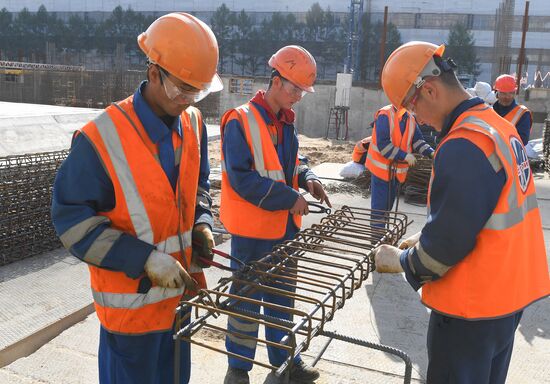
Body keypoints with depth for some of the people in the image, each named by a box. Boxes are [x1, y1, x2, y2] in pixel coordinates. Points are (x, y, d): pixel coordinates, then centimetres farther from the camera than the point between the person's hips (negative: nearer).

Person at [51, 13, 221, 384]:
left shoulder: (192, 123, -2)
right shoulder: (100, 140, -23)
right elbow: (72, 220, -18)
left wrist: (201, 223, -5)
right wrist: (146, 259, -24)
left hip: (180, 288, 6)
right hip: (131, 300, -6)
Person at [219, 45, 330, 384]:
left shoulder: (287, 122, 8)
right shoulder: (241, 122, -16)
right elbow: (241, 178, -23)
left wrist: (307, 178, -2)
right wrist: (289, 198, -22)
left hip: (285, 225, 7)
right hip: (253, 228, -7)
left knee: (282, 292, 19)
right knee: (247, 296, 7)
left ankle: (283, 354, 37)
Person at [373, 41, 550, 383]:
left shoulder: (463, 146, -26)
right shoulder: (500, 127, 4)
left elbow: (447, 242, -23)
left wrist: (402, 261, -6)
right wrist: (427, 239, 11)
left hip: (471, 307, -9)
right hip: (507, 294, 9)